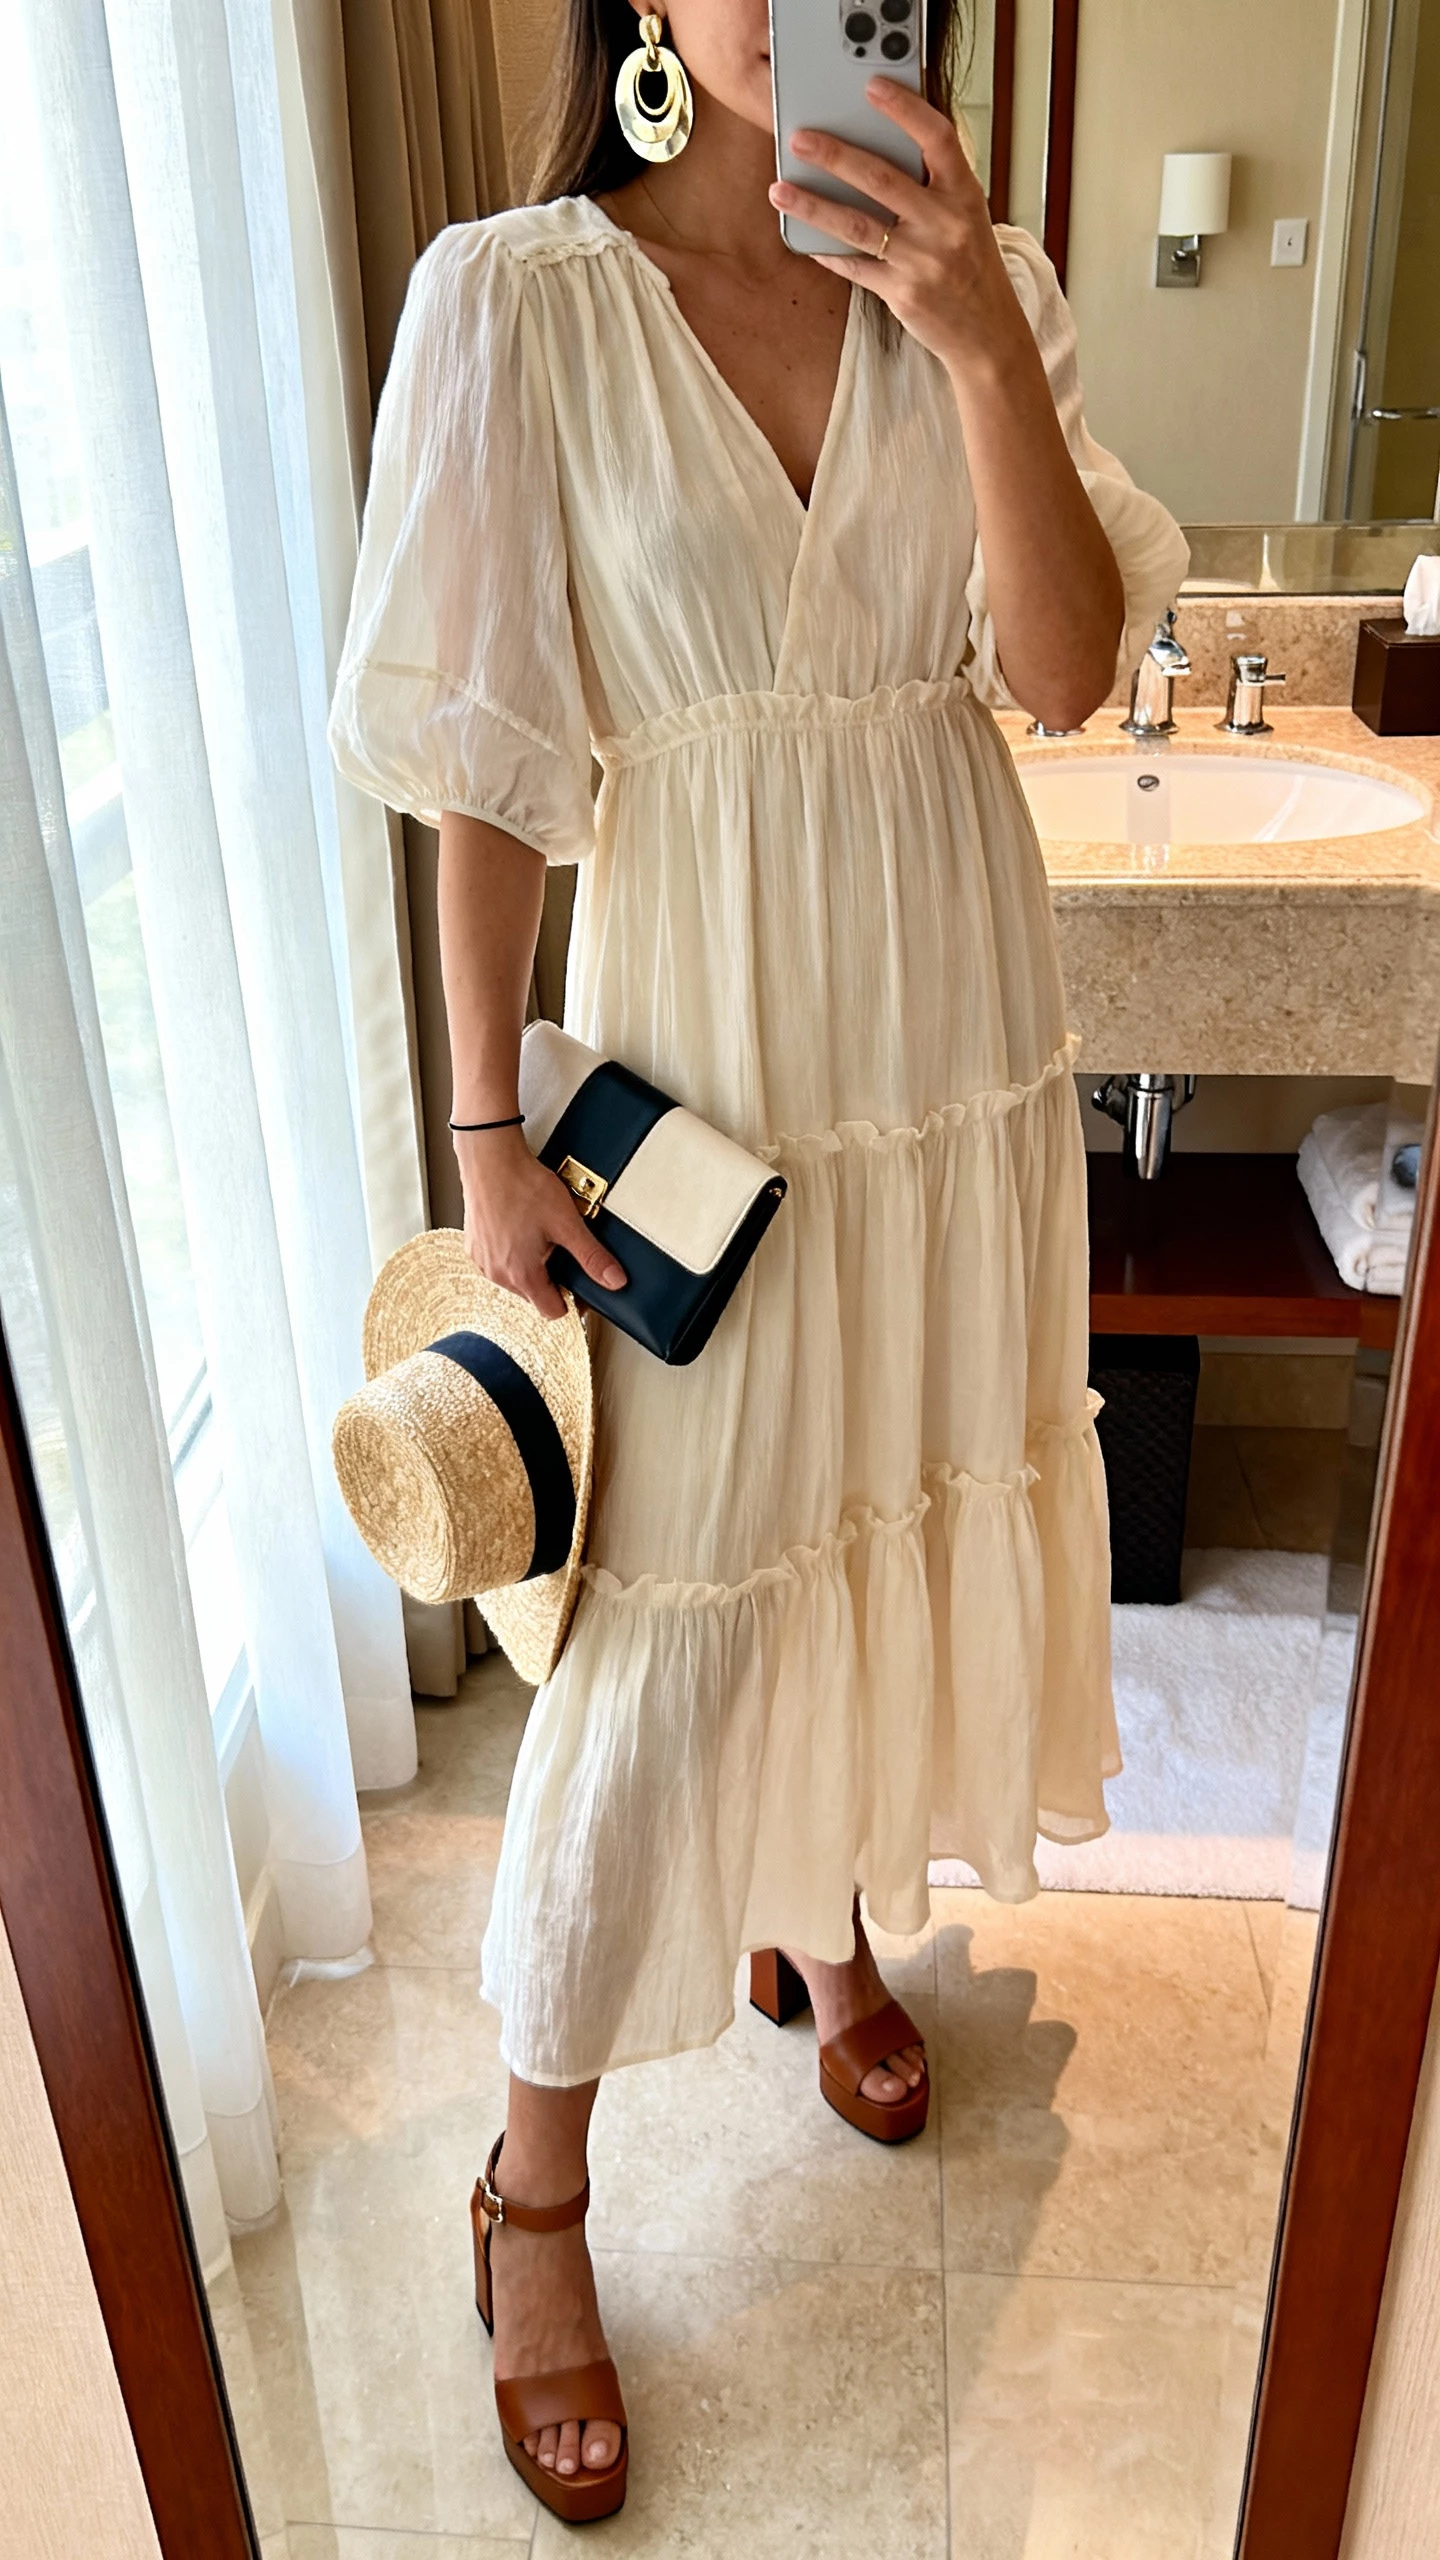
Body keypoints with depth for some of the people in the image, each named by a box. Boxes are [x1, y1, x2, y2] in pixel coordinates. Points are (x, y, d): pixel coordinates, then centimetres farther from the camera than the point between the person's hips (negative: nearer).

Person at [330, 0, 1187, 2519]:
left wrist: (979, 340, -22)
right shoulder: (517, 297, -8)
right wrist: (489, 1131, -11)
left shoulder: (980, 283, 2)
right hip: (702, 1038, -4)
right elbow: (481, 760, -8)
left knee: (893, 1511, 18)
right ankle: (538, 2183, 24)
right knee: (665, 1614, 1)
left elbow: (1066, 669, -9)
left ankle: (836, 1914, 48)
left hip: (957, 1023, 4)